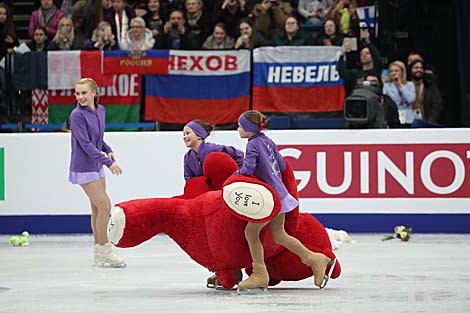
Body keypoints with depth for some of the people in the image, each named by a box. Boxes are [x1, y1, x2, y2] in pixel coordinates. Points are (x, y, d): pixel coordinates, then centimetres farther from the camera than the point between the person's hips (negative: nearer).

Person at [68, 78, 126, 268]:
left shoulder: (100, 110, 6)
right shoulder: (77, 115, -17)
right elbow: (86, 144, -22)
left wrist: (108, 150, -1)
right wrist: (108, 162, -25)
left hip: (96, 166, 8)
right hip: (83, 168, -8)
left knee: (98, 209, 11)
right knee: (105, 206, -10)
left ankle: (99, 252, 18)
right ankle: (104, 253, -3)